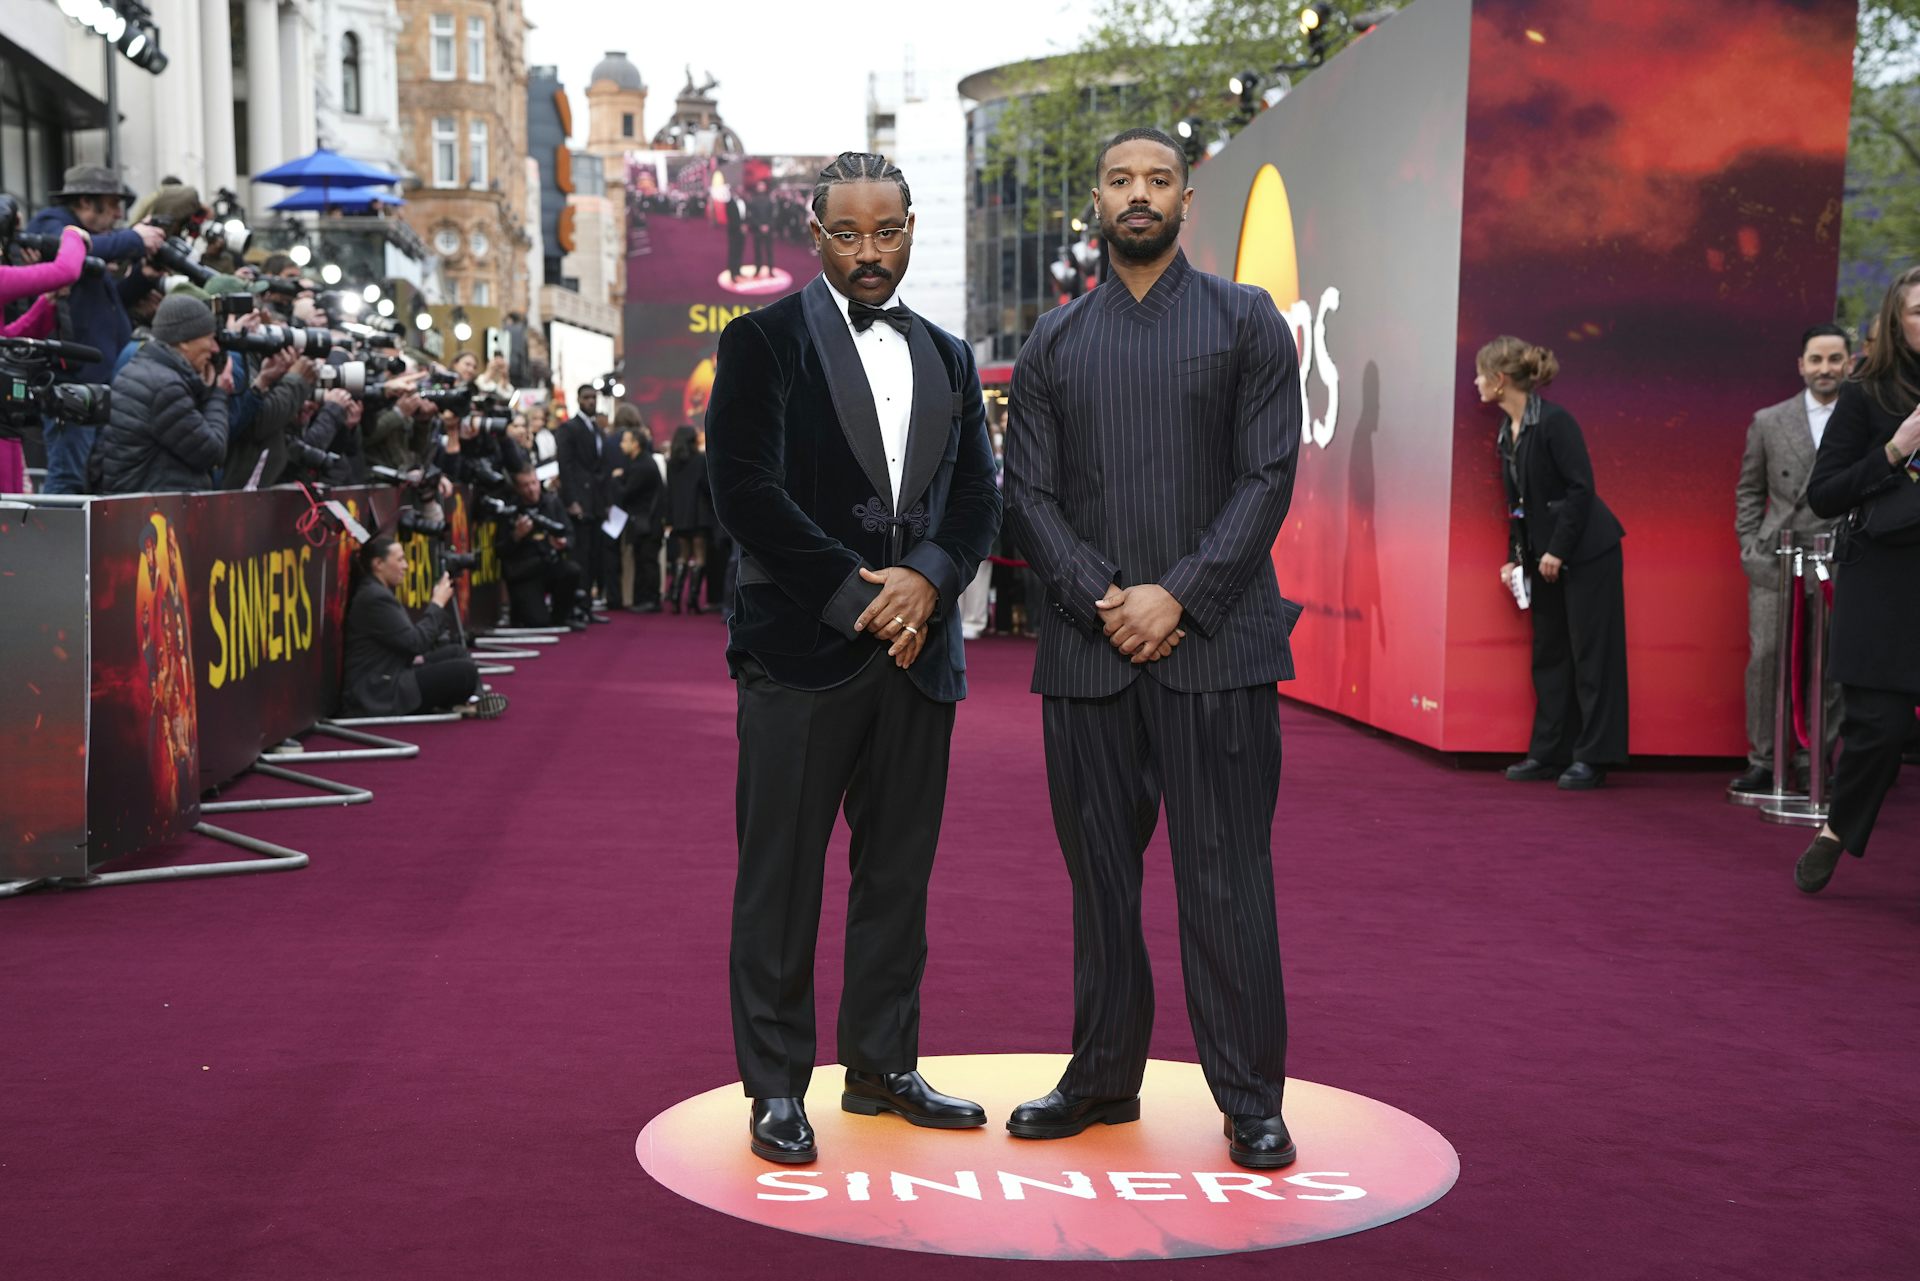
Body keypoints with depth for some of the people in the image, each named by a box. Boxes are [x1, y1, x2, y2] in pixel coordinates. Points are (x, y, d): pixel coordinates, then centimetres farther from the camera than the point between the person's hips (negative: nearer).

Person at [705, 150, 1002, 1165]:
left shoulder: (947, 357, 16)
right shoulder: (764, 341, -1)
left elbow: (977, 498, 12)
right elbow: (746, 491, -10)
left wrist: (927, 579, -9)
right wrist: (858, 597, -13)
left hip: (916, 653, 5)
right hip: (799, 651, -5)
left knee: (899, 871, 11)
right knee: (780, 877, 0)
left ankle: (882, 1065, 23)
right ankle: (776, 1087, 10)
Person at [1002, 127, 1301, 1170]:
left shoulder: (1247, 322, 6)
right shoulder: (1052, 342, 13)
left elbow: (1268, 477, -2)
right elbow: (1028, 491, 7)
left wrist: (1177, 596, -12)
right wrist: (1101, 600, -8)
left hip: (1215, 643, -3)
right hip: (1086, 649, 3)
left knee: (1225, 877, -1)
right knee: (1100, 874, 9)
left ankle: (1250, 1098, 8)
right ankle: (1103, 1077, 21)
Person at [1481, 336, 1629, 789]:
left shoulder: (1553, 421, -17)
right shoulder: (1507, 432, 9)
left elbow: (1581, 487, -18)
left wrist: (1557, 551, -18)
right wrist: (1514, 557, 8)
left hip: (1586, 553, -9)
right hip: (1544, 558, 9)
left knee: (1591, 654, -2)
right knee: (1548, 654, 11)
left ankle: (1592, 758, 3)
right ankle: (1549, 753, 18)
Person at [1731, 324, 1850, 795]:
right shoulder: (1769, 422, 7)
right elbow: (1749, 491, 12)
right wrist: (1750, 547, 3)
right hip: (1776, 563, 1)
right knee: (1765, 659, -1)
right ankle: (1762, 762, 9)